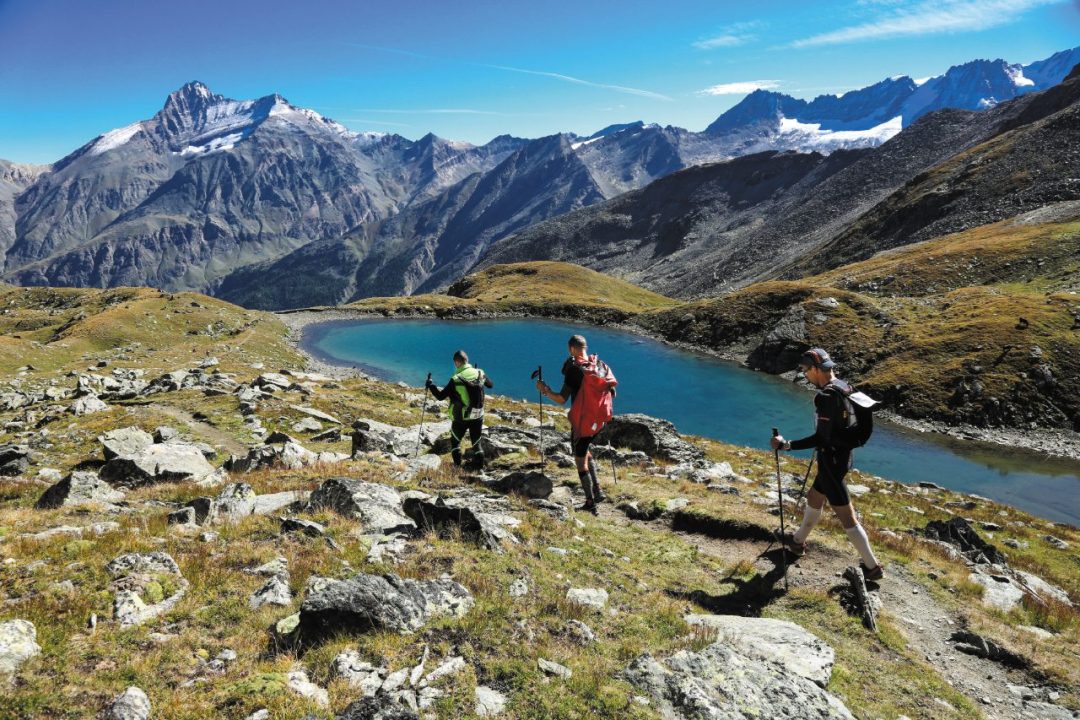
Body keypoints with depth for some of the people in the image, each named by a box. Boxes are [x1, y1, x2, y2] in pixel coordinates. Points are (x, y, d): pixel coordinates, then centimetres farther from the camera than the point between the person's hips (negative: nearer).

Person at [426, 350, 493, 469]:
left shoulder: (455, 380, -19)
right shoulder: (480, 373, -6)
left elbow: (440, 396, -12)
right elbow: (491, 385, 13)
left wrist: (431, 386, 3)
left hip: (461, 418, -3)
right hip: (478, 416, 3)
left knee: (455, 441, 17)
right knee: (476, 441, 19)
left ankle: (457, 466, 14)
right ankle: (478, 464, 20)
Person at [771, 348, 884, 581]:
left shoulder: (826, 396, -25)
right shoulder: (843, 387, 3)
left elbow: (821, 438, -28)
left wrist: (786, 445, -26)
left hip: (831, 461, -10)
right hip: (842, 455, 10)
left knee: (846, 516, 2)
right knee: (813, 498, 25)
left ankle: (872, 566, 13)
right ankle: (798, 541, 43)